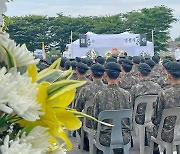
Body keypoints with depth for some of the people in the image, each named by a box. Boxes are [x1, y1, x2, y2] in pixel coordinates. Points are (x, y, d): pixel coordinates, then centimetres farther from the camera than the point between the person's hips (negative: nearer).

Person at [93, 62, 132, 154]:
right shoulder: (126, 94, -7)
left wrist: (96, 128, 15)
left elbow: (95, 117, -4)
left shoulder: (99, 95, -13)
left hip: (106, 138, -2)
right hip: (124, 137, 2)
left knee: (97, 136, 29)